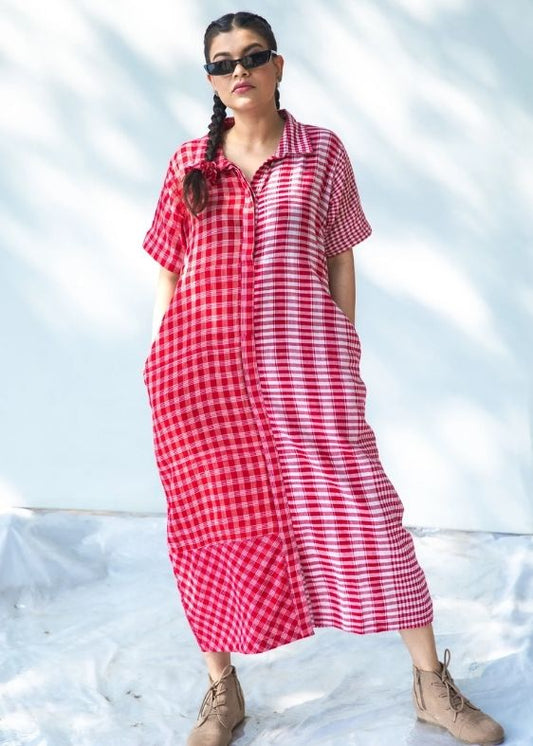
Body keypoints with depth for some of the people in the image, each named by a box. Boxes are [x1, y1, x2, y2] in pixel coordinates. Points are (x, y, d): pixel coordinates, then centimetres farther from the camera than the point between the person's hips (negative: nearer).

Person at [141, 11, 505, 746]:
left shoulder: (323, 153, 6)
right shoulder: (189, 162, 9)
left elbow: (340, 262, 9)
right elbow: (168, 272, 11)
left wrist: (344, 357, 7)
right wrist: (157, 360, 6)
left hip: (300, 358, -1)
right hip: (201, 367, 2)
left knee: (359, 512, -1)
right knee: (213, 526, 7)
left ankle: (432, 684, 14)